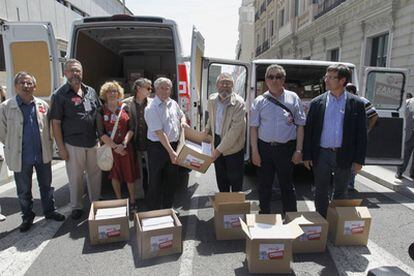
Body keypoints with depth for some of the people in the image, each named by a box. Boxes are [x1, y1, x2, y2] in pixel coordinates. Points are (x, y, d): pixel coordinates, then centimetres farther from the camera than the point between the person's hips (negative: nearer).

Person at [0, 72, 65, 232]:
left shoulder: (43, 105, 0)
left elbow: (50, 127, 10)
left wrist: (47, 145, 5)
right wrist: (14, 147, 3)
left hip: (43, 155, 2)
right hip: (21, 157, -1)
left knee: (46, 185, 15)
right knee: (24, 190, 14)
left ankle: (50, 211, 33)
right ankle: (27, 217, 32)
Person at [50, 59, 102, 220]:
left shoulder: (91, 91, 7)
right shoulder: (59, 95, -6)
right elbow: (56, 123, -7)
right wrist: (61, 147, -10)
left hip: (93, 142, 4)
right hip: (73, 145, -4)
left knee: (95, 174, 14)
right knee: (75, 177, 8)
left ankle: (96, 202, 32)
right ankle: (76, 207, 27)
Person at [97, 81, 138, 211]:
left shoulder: (124, 108, 2)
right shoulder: (101, 111, 0)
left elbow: (131, 129, -2)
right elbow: (101, 133, -6)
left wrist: (123, 144, -15)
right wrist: (115, 146, -14)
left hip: (126, 147, 0)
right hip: (110, 147, 0)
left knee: (130, 175, 4)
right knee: (115, 175, 11)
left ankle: (132, 202, 18)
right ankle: (119, 200, 28)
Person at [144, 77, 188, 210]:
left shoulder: (173, 103, 6)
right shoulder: (151, 108, -16)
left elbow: (181, 115, 26)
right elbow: (159, 132, -21)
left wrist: (183, 122, 2)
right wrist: (171, 152, -23)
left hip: (174, 145, 7)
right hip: (158, 147, -7)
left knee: (172, 179, 17)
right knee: (156, 181, 6)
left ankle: (168, 208, 36)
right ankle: (153, 211, 23)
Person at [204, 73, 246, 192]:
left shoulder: (238, 103, -20)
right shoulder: (212, 100, -1)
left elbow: (236, 129, -24)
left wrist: (220, 149, -22)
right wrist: (207, 128, 4)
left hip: (233, 146, -5)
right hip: (216, 141, 6)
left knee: (235, 180, 9)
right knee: (220, 178, 19)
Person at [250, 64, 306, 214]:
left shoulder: (293, 98, 1)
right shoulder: (259, 101, 3)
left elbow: (300, 125, 1)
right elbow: (254, 127, 2)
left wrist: (298, 150, -4)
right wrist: (255, 151, -3)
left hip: (286, 148, -1)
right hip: (264, 148, 1)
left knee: (287, 185, 10)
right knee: (264, 185, 12)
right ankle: (264, 216, 30)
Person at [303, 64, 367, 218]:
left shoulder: (356, 104, -1)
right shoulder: (317, 102, 1)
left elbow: (361, 134, -1)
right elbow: (308, 130, 1)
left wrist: (359, 160, -4)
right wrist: (307, 156, -2)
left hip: (344, 156, 0)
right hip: (322, 155, 1)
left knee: (341, 193, 15)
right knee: (321, 192, 11)